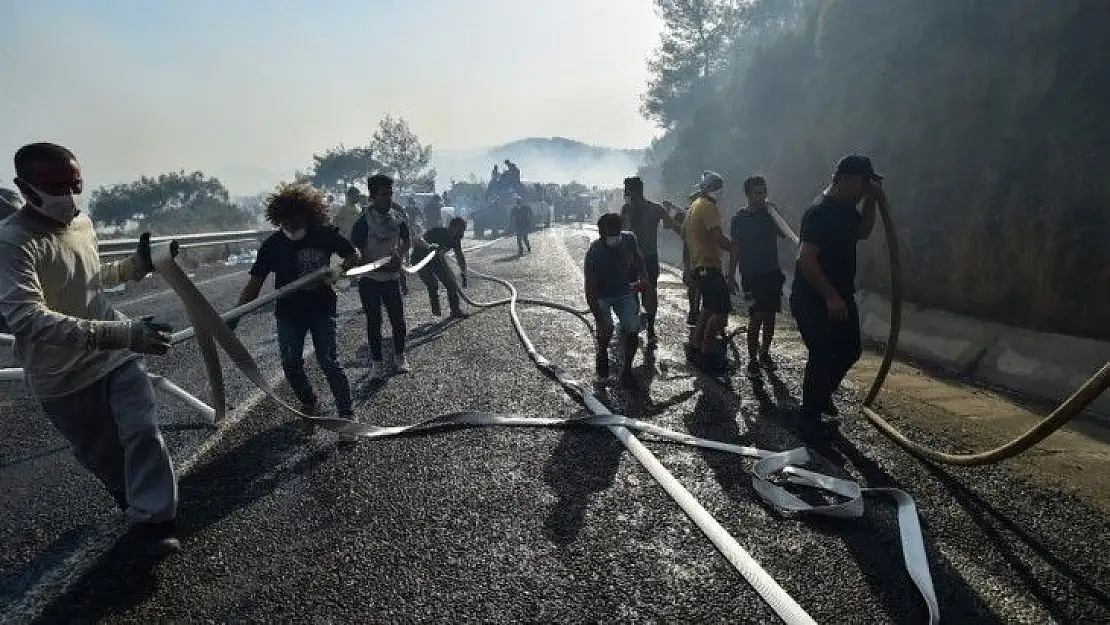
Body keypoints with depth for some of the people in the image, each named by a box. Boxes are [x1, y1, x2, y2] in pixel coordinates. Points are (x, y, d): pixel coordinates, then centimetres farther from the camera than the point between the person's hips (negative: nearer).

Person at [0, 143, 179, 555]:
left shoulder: (82, 221, -1)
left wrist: (135, 265, -1)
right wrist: (120, 332, -47)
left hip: (117, 354, 4)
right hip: (62, 378, -4)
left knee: (142, 432, -7)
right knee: (102, 455, 13)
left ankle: (152, 520, 3)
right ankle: (142, 506, 38)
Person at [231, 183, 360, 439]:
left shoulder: (326, 235, -11)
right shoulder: (273, 245, -10)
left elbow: (354, 255, 3)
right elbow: (254, 284, -10)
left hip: (322, 309, -2)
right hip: (289, 313, 2)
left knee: (329, 362, -8)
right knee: (291, 364, 0)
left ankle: (347, 415, 4)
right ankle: (309, 404, 27)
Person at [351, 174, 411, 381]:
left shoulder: (398, 216, -1)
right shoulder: (365, 220, -13)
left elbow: (407, 239, 12)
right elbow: (354, 249, -14)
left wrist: (399, 256, -7)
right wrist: (378, 265, -20)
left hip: (392, 277, 3)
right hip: (369, 278, -3)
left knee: (398, 318, 6)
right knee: (373, 321, 7)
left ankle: (399, 356, 28)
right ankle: (377, 362, 20)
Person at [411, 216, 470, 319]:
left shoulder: (455, 238, -11)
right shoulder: (437, 232, -32)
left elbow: (460, 257, 4)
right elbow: (416, 240, -46)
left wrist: (463, 274, -1)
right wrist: (428, 246, -64)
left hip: (437, 258, 6)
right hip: (421, 259, -6)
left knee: (451, 282, -1)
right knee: (433, 283, -23)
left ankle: (456, 311, 10)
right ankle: (436, 309, -3)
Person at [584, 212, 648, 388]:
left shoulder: (629, 240, -18)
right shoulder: (594, 254, -30)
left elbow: (638, 260, 5)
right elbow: (590, 292, -27)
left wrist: (643, 278, -12)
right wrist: (601, 320, -34)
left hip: (625, 292, 3)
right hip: (602, 296, -3)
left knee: (632, 330, -10)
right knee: (606, 328, -22)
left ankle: (627, 369, 11)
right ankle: (602, 353, 12)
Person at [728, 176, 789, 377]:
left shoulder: (770, 214, 7)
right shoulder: (740, 217, -1)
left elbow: (784, 234, -9)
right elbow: (735, 247, -1)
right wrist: (731, 276, -3)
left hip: (772, 272, 4)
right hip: (751, 274, -4)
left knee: (770, 316, 8)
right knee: (756, 317, -9)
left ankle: (764, 353, 23)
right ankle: (753, 359, -1)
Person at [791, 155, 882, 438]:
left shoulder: (846, 208, 8)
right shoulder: (820, 212, -21)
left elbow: (863, 232, 25)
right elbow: (806, 259, -27)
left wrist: (871, 201, 9)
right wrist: (831, 297, -27)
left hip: (839, 298, 10)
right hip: (814, 301, -10)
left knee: (850, 350, 18)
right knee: (822, 357, -3)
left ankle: (822, 395, 39)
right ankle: (809, 418, 13)